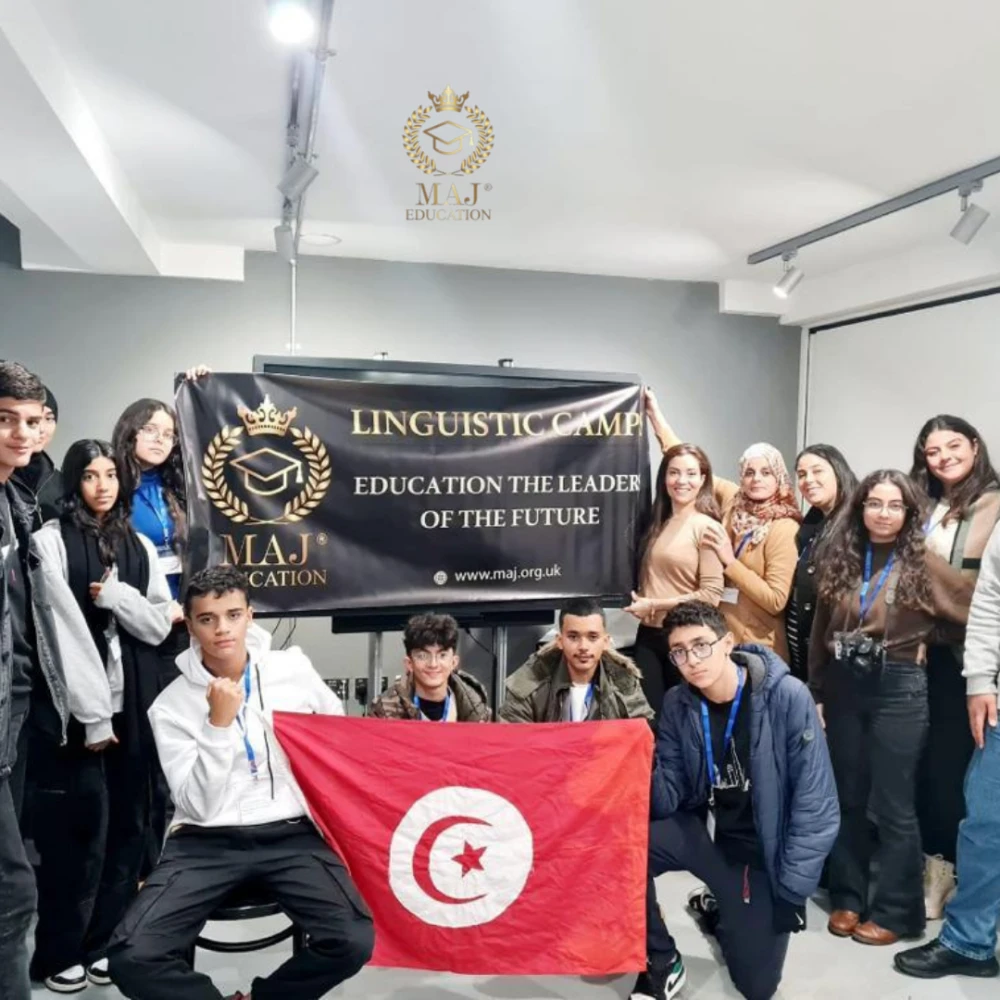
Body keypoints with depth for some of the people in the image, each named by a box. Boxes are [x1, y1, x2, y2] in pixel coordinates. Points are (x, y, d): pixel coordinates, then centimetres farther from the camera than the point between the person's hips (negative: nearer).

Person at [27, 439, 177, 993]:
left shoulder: (140, 546, 10)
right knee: (78, 826, 1)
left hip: (133, 704, 4)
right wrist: (93, 714, -15)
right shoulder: (50, 540, -4)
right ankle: (60, 952, 17)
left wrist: (116, 594, -13)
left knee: (127, 823, 8)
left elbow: (158, 625, 6)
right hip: (74, 705, -4)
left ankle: (106, 942, 22)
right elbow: (66, 632, -11)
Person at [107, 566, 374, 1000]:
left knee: (354, 941, -21)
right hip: (208, 842, 0)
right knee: (133, 956, -23)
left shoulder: (293, 668, 1)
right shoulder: (171, 706, -4)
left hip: (290, 835, 1)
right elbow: (199, 806, -11)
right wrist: (219, 722, -19)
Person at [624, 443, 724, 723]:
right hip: (649, 634, 6)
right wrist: (642, 603, 4)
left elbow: (711, 594, -15)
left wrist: (654, 605, -12)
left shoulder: (706, 527, -10)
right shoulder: (659, 523, 10)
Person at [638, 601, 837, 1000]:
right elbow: (667, 801, -7)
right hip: (701, 829, 2)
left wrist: (792, 890, -14)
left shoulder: (788, 697, -21)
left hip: (762, 849, -2)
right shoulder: (677, 704, -8)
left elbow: (815, 803, -17)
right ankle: (659, 963, 0)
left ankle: (720, 910, 35)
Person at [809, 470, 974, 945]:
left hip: (898, 689, -3)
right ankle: (847, 898, 27)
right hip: (843, 687, 4)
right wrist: (815, 692, 7)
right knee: (847, 798, 13)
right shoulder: (840, 561, 4)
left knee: (893, 805, 4)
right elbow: (820, 632, 7)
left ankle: (894, 912, 19)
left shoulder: (924, 566, -5)